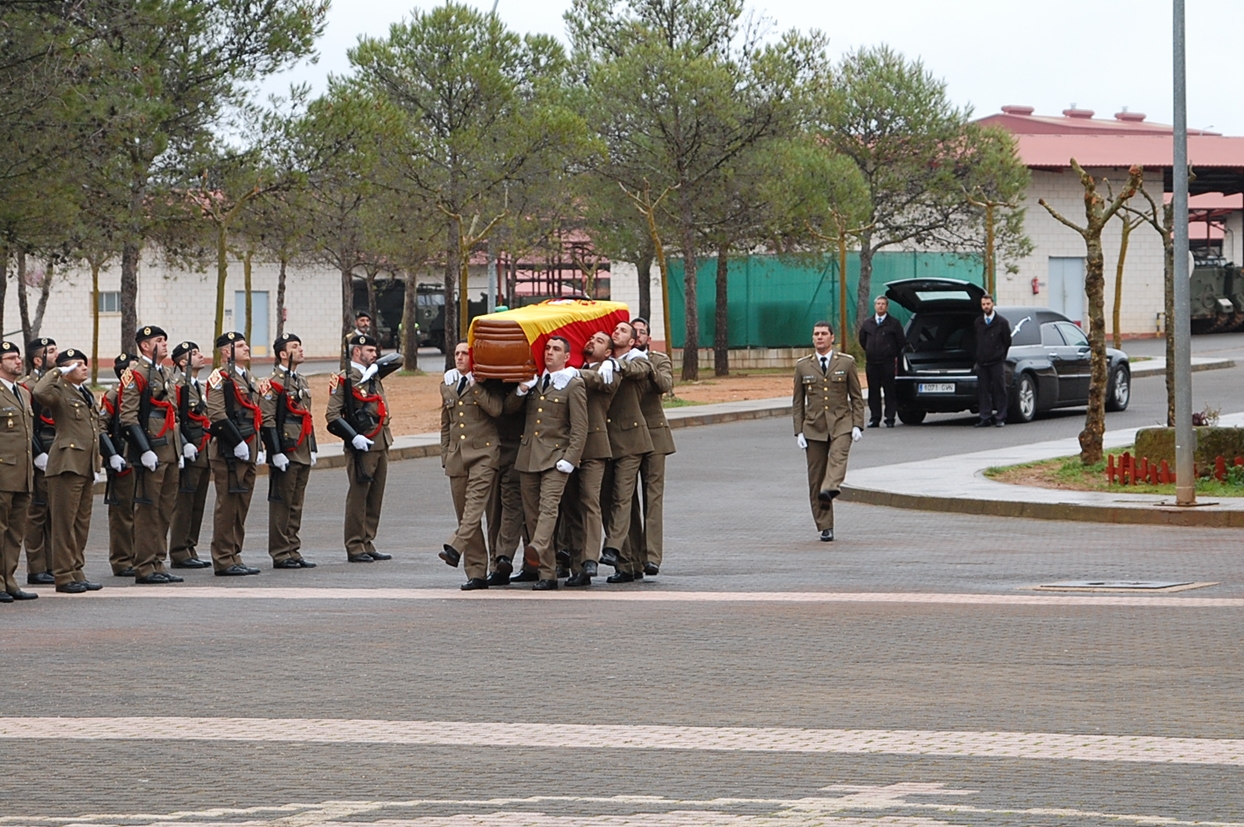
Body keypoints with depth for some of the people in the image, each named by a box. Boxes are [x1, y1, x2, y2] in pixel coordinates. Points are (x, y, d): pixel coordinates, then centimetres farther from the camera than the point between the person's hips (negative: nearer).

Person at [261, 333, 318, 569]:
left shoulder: (302, 382, 17)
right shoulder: (274, 382, -10)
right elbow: (267, 420, -15)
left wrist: (313, 449, 18)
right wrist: (276, 452, -19)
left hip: (303, 455, 8)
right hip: (285, 455, -8)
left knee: (296, 506, 11)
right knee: (281, 505, -3)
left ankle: (293, 552, 15)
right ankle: (280, 555, 0)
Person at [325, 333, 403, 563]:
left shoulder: (373, 374, 14)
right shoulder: (344, 380, -7)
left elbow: (398, 359, 18)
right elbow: (332, 415, -12)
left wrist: (375, 367, 0)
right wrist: (353, 437, -20)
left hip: (381, 444, 8)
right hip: (361, 446, -8)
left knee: (375, 498, 9)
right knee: (358, 496, -4)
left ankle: (368, 544, 15)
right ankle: (355, 548, -1)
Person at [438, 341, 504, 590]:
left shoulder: (486, 384, 2)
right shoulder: (447, 385, 19)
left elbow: (496, 408, -17)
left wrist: (475, 385, -14)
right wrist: (445, 457, 17)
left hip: (483, 452, -6)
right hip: (456, 456, 6)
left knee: (475, 502, -24)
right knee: (464, 512, 2)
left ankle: (455, 548, -40)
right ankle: (476, 573, 3)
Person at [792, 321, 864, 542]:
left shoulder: (846, 363, 7)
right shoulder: (803, 366, 10)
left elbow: (857, 397, 8)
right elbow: (797, 402, 11)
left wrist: (857, 425, -3)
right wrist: (798, 431, 2)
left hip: (841, 424, -2)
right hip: (814, 426, 2)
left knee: (838, 456, -32)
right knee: (815, 477, -1)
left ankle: (830, 489, -55)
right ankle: (825, 527, 4)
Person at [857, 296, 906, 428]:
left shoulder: (893, 323, 1)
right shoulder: (867, 323, 10)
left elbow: (901, 342, 5)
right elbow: (862, 339, 22)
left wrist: (895, 355, 7)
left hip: (888, 363, -3)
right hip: (871, 363, 3)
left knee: (889, 391, -3)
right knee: (873, 392, 4)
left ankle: (890, 418, -1)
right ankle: (874, 418, 8)